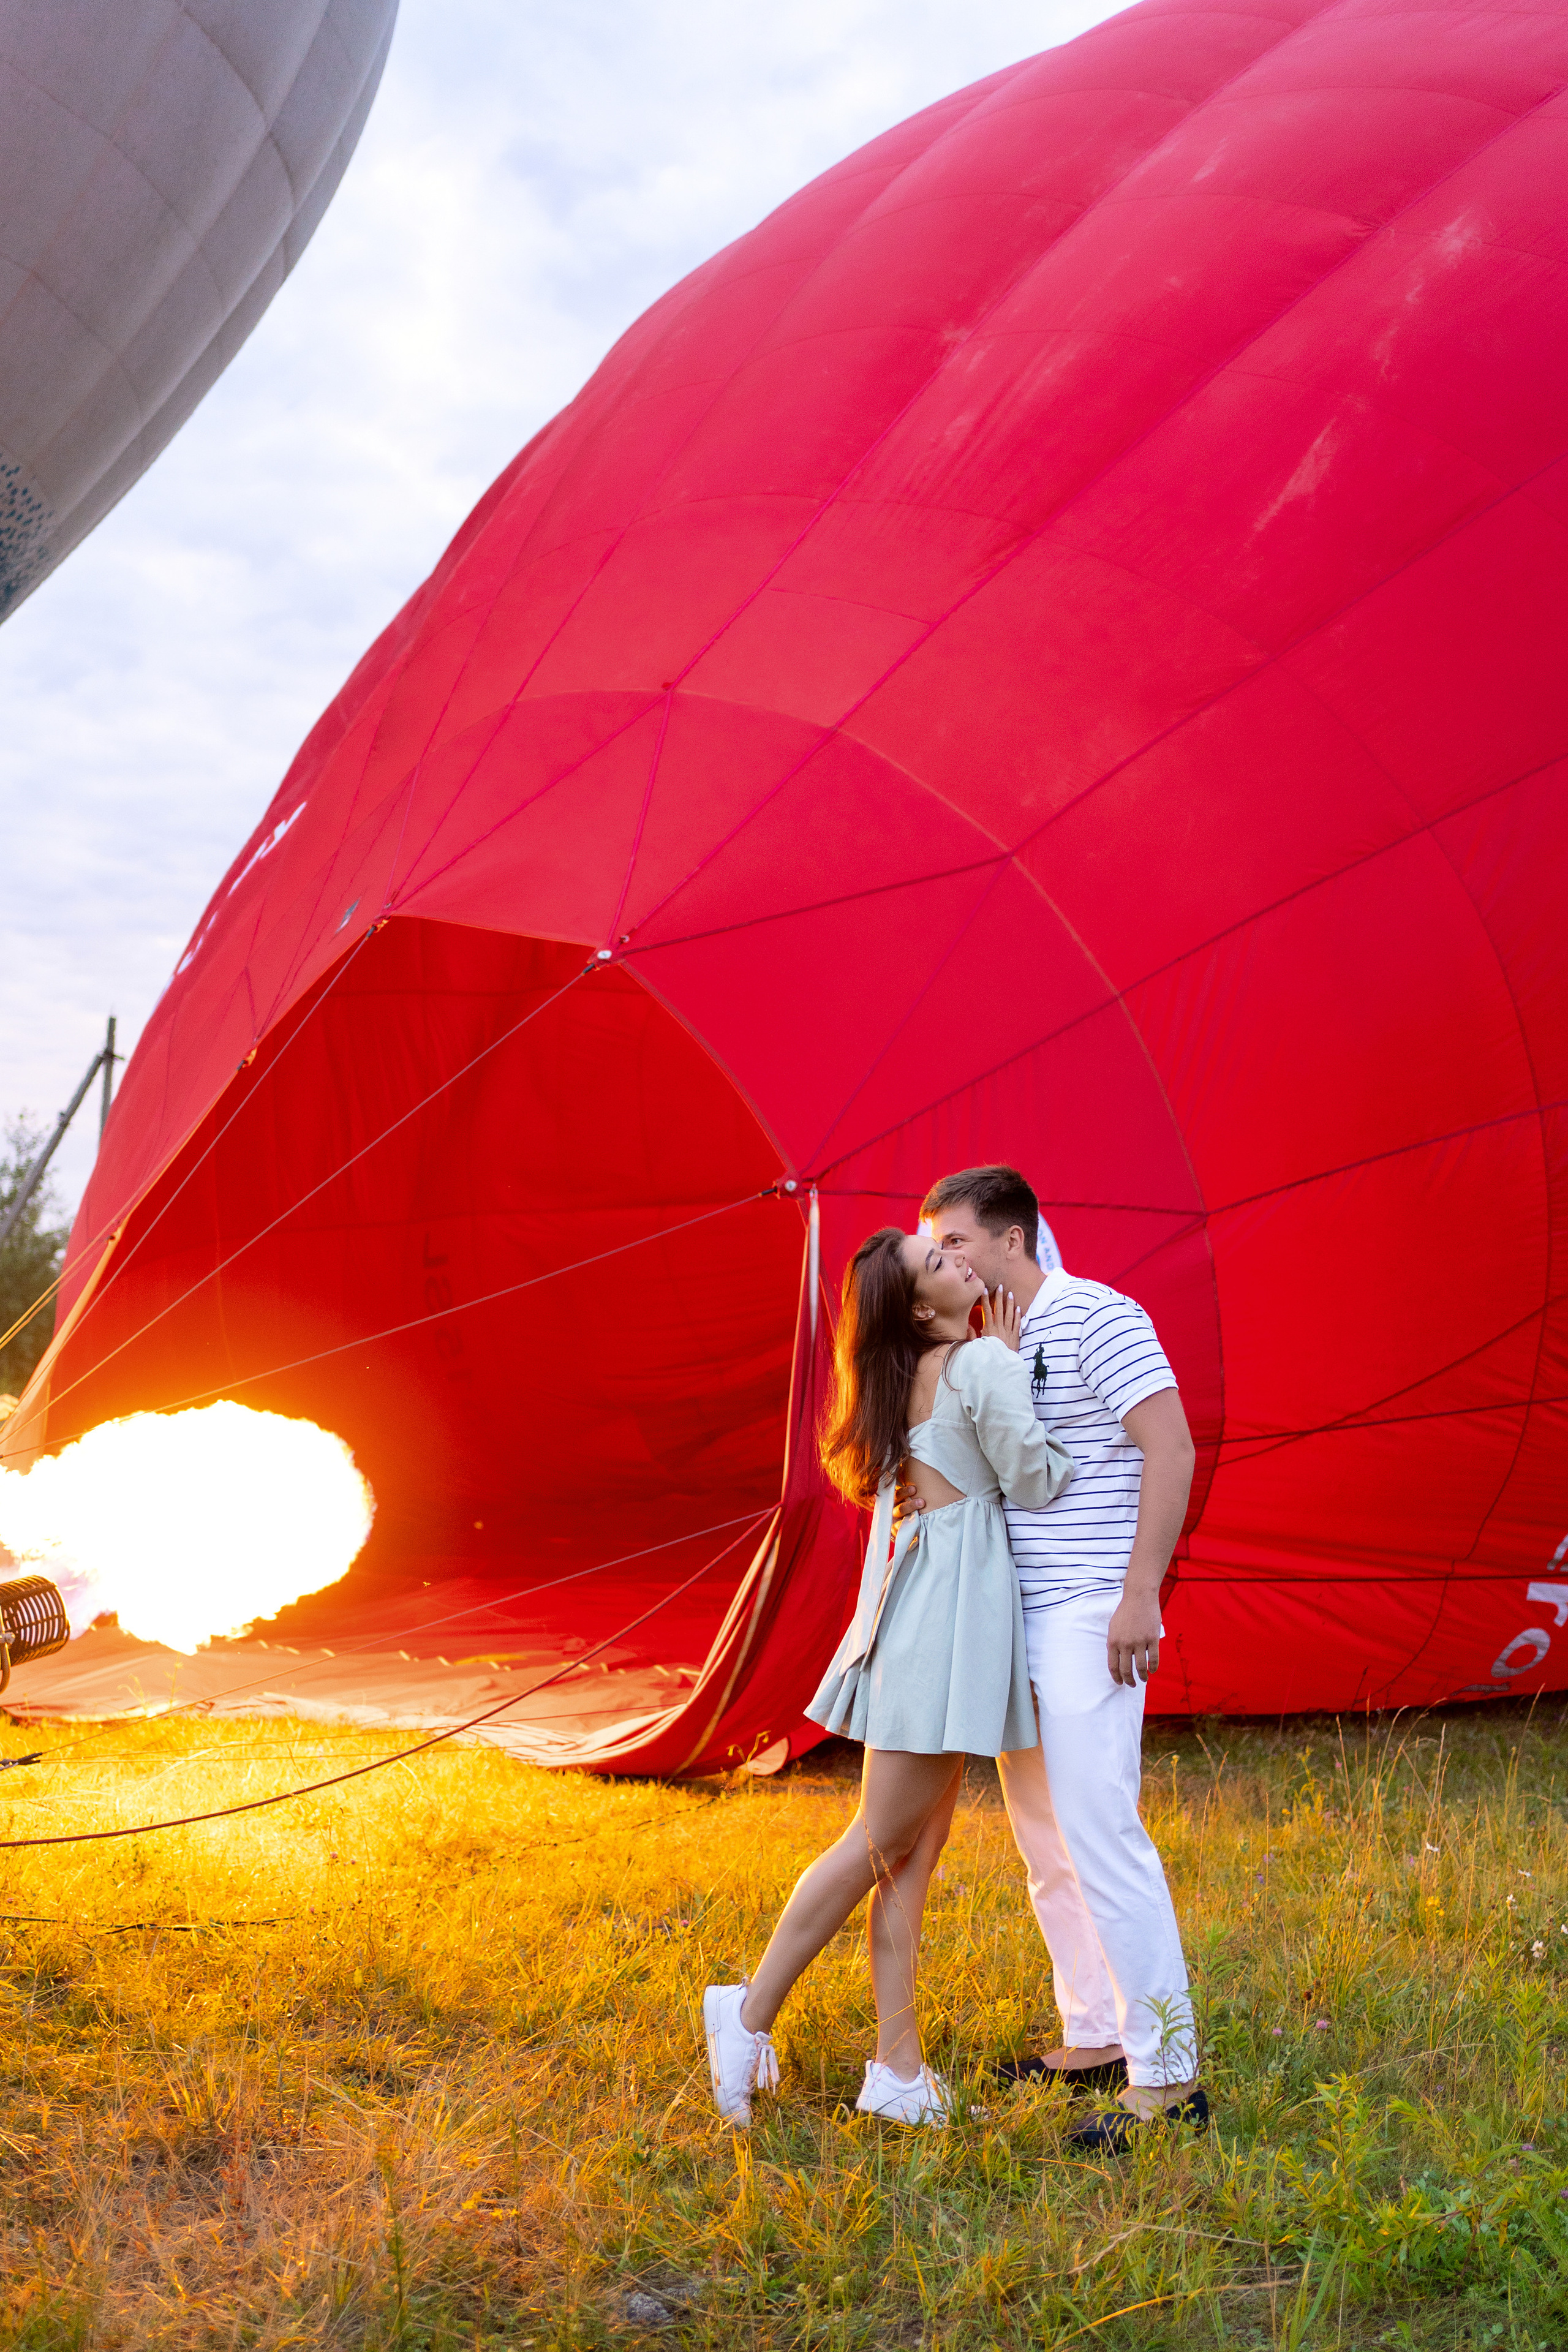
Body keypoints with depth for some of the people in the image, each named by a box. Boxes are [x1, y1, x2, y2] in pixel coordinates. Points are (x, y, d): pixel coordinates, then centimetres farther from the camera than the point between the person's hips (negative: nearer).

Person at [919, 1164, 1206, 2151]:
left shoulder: (1096, 1317, -12)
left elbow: (1171, 1451, -18)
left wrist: (1140, 1596, -23)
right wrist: (919, 1482, 3)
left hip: (1088, 1616, -10)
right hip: (1020, 1618, 10)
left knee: (1098, 1831, -12)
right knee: (1044, 1838, 14)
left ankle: (1167, 2075, -5)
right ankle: (1096, 2040, 25)